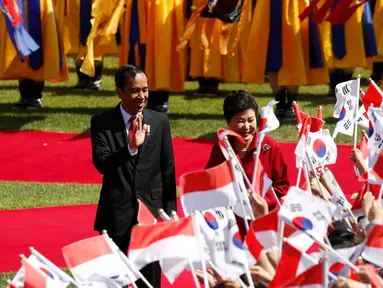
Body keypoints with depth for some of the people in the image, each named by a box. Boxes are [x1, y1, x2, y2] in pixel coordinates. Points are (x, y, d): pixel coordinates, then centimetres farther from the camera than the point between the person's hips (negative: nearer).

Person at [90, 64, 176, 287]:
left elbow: (168, 170, 6)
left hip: (152, 210, 1)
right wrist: (131, 147, -29)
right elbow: (101, 164, -14)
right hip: (117, 213, -1)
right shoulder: (102, 123, -2)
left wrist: (170, 214, 3)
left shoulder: (160, 121, 4)